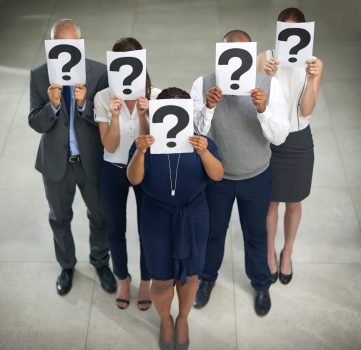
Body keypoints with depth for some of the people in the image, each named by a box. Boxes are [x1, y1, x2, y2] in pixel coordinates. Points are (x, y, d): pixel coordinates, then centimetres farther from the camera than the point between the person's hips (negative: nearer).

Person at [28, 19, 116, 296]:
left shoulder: (99, 72, -14)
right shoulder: (39, 75, -10)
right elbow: (35, 123, -10)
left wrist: (84, 104, -32)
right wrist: (52, 106, -29)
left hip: (92, 160, -1)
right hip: (56, 161, 1)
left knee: (99, 216, 18)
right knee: (60, 218, 20)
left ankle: (101, 262, 45)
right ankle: (67, 266, 45)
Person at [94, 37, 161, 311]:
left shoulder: (155, 96, -15)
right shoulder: (103, 97, -15)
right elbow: (110, 146, -15)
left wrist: (144, 115, -31)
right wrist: (114, 115, -31)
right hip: (114, 171, 1)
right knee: (116, 229, 16)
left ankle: (145, 281, 38)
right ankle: (123, 279, 41)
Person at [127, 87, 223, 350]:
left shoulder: (201, 141, -10)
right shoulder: (147, 142, -11)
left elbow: (217, 175, -23)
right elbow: (134, 179, -23)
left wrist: (204, 153, -42)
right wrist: (140, 153, -42)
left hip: (193, 219, 1)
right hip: (157, 220, -1)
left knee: (189, 274, 17)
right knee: (162, 279, 10)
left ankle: (183, 319, 45)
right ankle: (165, 320, 42)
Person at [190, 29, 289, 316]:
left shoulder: (269, 85, -18)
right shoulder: (203, 85, -18)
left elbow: (279, 137, -20)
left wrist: (263, 110, -38)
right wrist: (208, 108, -38)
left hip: (256, 176, 0)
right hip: (216, 175, 0)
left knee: (256, 234, 21)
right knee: (213, 231, 22)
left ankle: (261, 284, 48)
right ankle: (207, 278, 51)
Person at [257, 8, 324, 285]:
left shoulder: (314, 63, -9)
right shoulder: (265, 59, -11)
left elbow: (306, 110, -15)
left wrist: (312, 78, -29)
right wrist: (267, 77, -31)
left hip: (299, 142, 1)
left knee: (294, 202, 17)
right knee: (271, 201, 15)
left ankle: (287, 253, 40)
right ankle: (270, 252, 38)